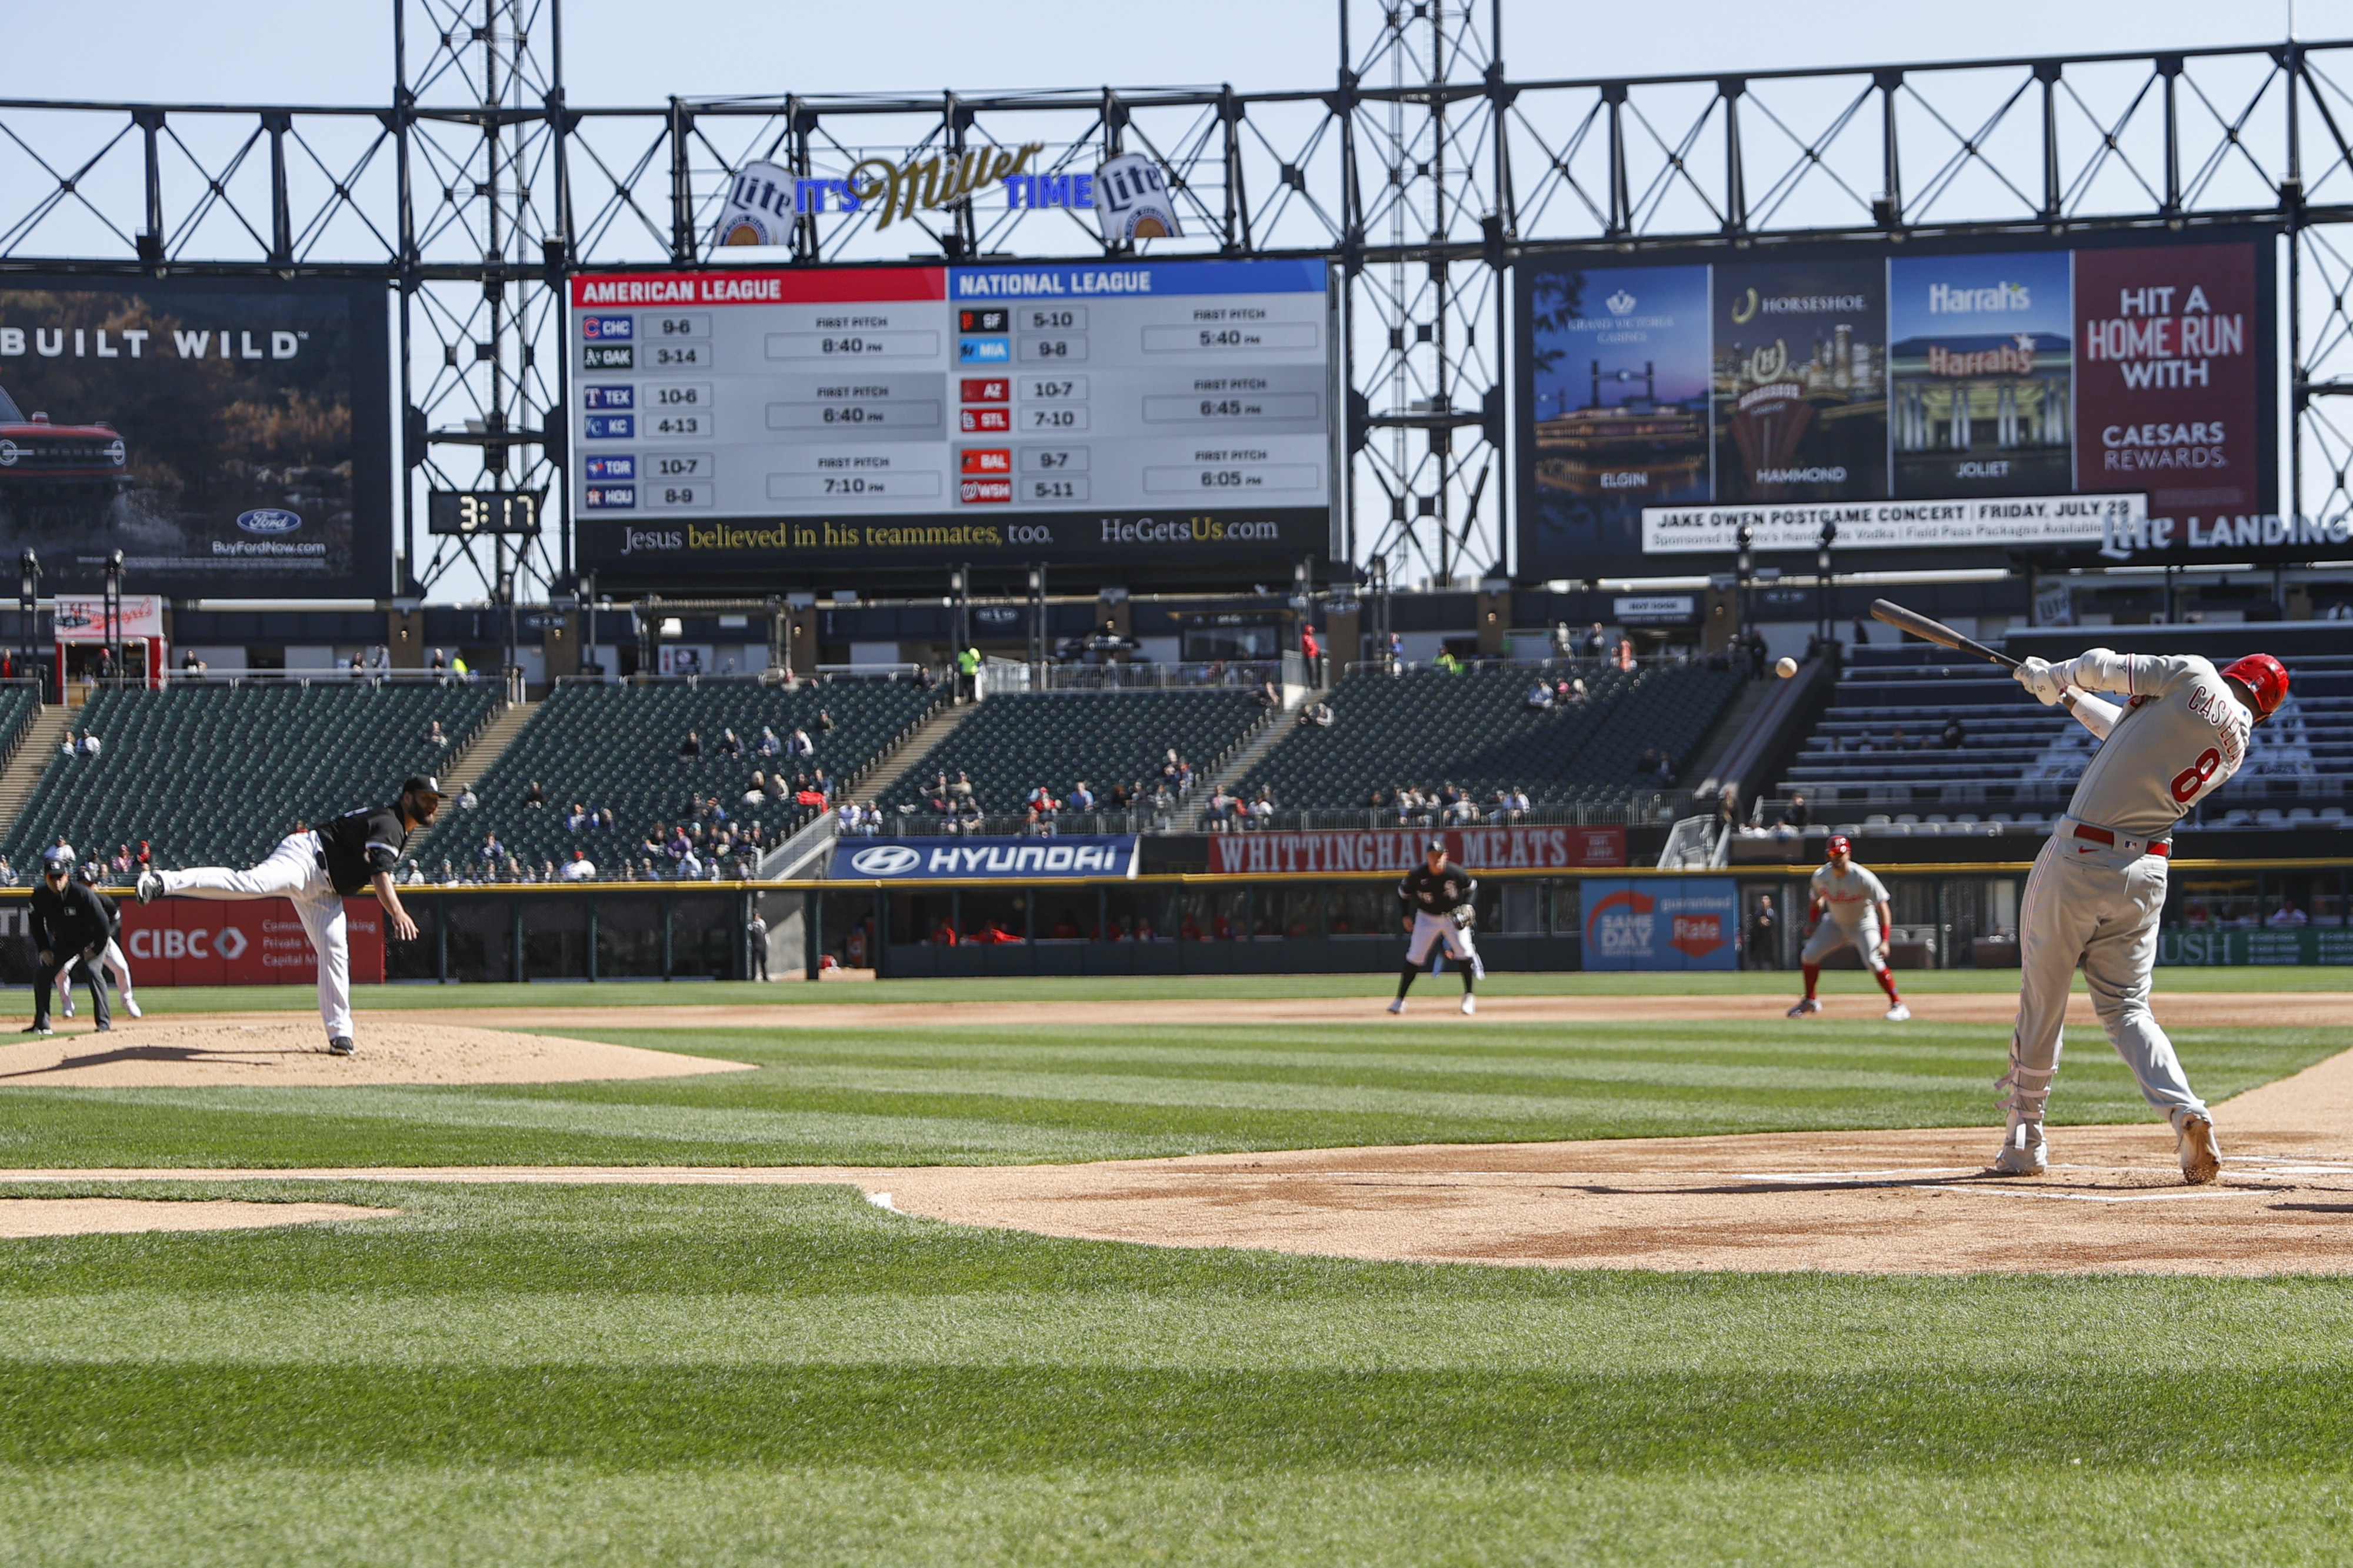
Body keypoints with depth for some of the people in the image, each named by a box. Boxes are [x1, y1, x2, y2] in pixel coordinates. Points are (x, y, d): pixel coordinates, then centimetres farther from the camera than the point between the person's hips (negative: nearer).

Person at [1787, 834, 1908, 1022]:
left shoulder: (1862, 878, -28)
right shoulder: (1821, 876, -14)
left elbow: (1882, 907, -28)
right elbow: (1817, 900, 8)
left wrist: (1884, 941, -35)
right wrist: (1812, 926, 3)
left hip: (1863, 923, -5)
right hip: (1835, 922, 5)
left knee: (1874, 962, -25)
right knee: (1809, 955, 1)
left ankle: (1898, 1005, -17)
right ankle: (1810, 1001, 22)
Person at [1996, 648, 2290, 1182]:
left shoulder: (2193, 677, -7)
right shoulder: (2237, 749, 12)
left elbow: (2098, 667, 1)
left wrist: (2051, 679, 22)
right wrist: (2070, 698, 32)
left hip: (2075, 862, -5)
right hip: (2145, 874, 5)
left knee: (2041, 999, 9)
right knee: (2126, 1006, 12)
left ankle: (2024, 1139, 17)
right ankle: (2185, 1111, -14)